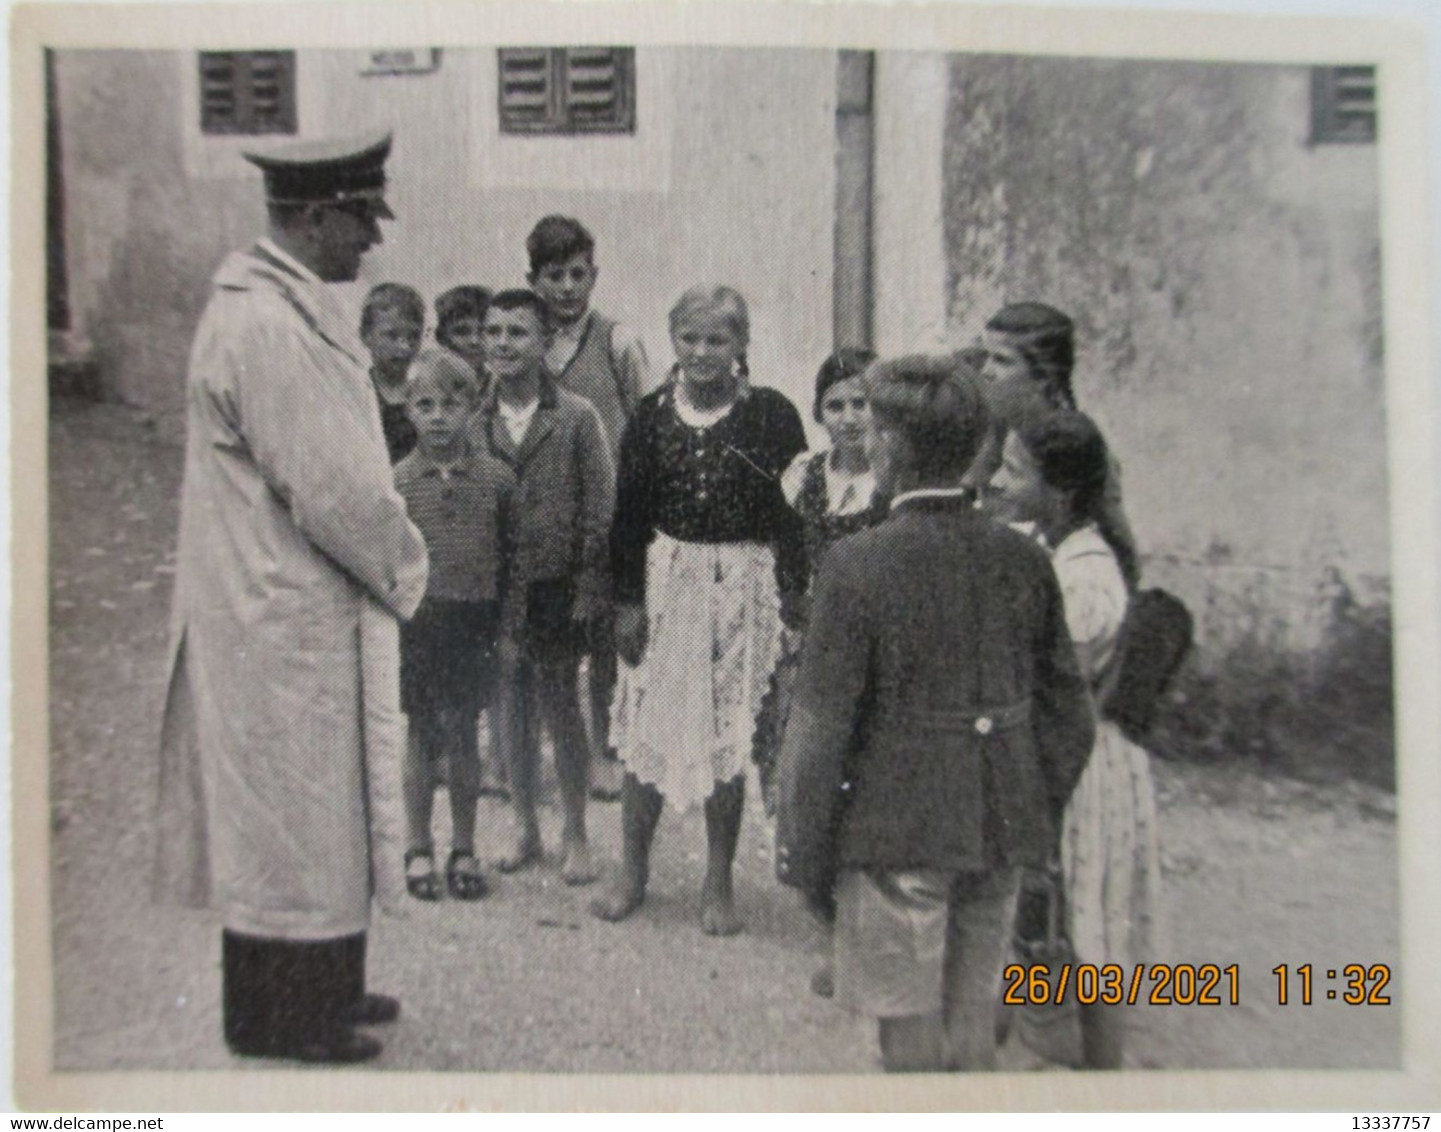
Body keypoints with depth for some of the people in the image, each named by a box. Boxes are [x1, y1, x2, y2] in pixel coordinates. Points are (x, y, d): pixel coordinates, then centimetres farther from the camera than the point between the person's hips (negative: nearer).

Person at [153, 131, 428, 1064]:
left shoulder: (293, 309, 11)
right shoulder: (265, 327, -22)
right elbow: (330, 490, -23)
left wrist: (391, 558, 9)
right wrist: (403, 569, -8)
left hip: (307, 611, 10)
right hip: (286, 626, -10)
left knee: (323, 807, 19)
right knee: (292, 810, 4)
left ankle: (321, 990, 34)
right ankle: (281, 1018, 22)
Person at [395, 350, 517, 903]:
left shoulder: (496, 477, -1)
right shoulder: (397, 482, -3)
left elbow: (510, 556, 4)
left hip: (474, 621, 1)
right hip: (417, 622, 0)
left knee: (465, 734, 10)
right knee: (420, 734, 9)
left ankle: (463, 850, 24)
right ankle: (418, 850, 24)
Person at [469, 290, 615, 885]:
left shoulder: (577, 418, -5)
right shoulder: (473, 421, 4)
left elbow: (599, 511, -5)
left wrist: (589, 592, -9)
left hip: (556, 591, -3)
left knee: (561, 711, 5)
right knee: (512, 713, 12)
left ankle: (575, 835, 20)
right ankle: (525, 829, 27)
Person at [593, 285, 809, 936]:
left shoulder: (771, 415, -4)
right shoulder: (652, 415, 2)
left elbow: (793, 513, -3)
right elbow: (629, 514, 4)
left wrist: (793, 599, -8)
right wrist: (627, 600, -1)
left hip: (744, 585, -2)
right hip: (666, 579, 2)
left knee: (729, 736, 6)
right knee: (647, 728, 6)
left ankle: (718, 884, 21)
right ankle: (632, 873, 23)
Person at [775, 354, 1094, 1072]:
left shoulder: (857, 565, -17)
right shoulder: (1023, 560, -2)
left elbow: (823, 728, -15)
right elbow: (1069, 717, 5)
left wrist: (801, 857, -4)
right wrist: (1035, 823, 18)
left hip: (898, 835, -5)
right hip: (1001, 834, 5)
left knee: (911, 1037, 11)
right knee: (974, 1028, 21)